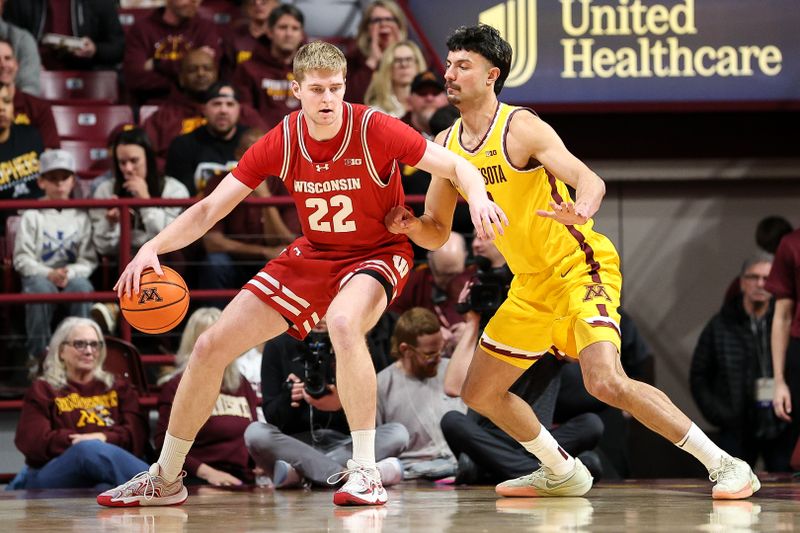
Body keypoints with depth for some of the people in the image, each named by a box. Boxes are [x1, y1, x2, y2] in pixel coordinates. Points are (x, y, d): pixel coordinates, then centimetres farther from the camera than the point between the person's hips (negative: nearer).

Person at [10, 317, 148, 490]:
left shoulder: (118, 387, 27)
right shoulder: (43, 390, 19)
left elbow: (137, 434, 11)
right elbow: (31, 441, 2)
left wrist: (104, 438, -11)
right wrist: (76, 442, -11)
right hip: (53, 479, -3)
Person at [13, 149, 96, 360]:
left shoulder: (81, 216, 9)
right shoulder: (32, 215, 4)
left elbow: (88, 260, 2)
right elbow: (22, 259, -3)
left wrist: (70, 273, -19)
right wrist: (49, 274, -19)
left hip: (73, 276, 1)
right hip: (39, 276, -1)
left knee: (81, 286, -35)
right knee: (42, 287, -37)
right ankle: (38, 355, -26)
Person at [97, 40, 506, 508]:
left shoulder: (374, 130, -22)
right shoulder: (282, 142, -12)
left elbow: (456, 166, -18)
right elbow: (210, 209, -7)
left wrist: (477, 195, -42)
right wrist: (152, 248, -22)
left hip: (376, 254, -5)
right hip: (313, 254, 5)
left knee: (343, 322, -40)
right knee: (211, 348, 1)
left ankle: (366, 473, -31)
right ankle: (166, 479, 20)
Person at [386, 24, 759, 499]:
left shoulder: (521, 127, -16)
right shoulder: (447, 144, 6)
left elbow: (590, 180, -27)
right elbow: (437, 232, 12)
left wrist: (581, 211, -50)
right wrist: (412, 225, -11)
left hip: (581, 267, -8)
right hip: (531, 284, 9)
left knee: (606, 382, -27)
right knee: (480, 393, 12)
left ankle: (725, 465, -18)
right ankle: (562, 473, 31)